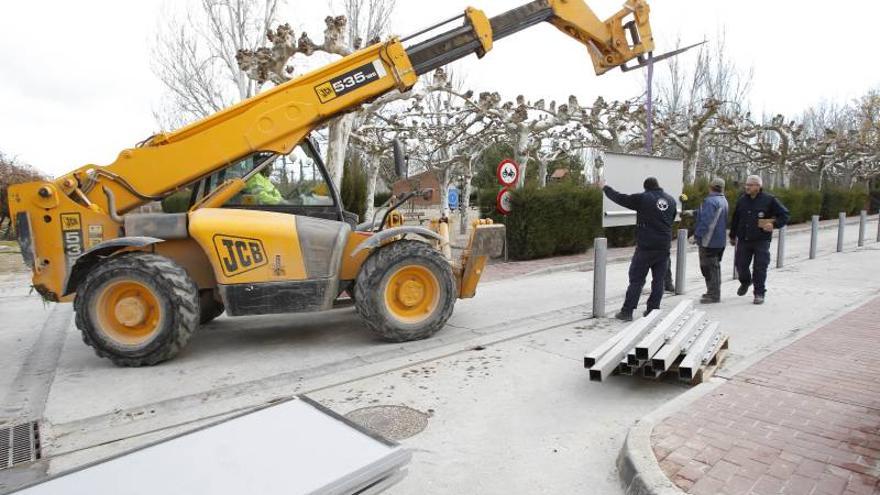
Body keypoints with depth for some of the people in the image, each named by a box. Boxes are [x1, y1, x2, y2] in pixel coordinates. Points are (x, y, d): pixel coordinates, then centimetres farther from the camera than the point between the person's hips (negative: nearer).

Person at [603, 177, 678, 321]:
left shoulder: (643, 198, -8)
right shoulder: (671, 200, 9)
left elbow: (621, 198, -2)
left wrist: (606, 189, 13)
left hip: (645, 247, -4)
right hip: (664, 247, 5)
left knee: (636, 280, 0)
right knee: (658, 280, 10)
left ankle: (627, 311, 1)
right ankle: (653, 311, 14)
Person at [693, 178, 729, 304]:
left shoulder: (710, 201, -19)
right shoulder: (723, 201, 13)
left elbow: (705, 221, -24)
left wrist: (696, 235, -18)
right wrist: (694, 213, 20)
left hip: (709, 241, -10)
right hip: (720, 240, 10)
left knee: (708, 267, -4)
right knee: (715, 266, 17)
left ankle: (713, 295, 0)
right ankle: (714, 292, 26)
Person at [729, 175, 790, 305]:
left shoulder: (769, 200, -3)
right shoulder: (742, 200, 7)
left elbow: (784, 215, 3)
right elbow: (735, 219, 15)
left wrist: (774, 224, -14)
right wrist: (733, 236, 18)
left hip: (761, 240, -3)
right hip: (743, 240, 3)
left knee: (760, 267, -2)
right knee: (740, 264, 7)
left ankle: (759, 293, 10)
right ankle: (745, 282, 37)